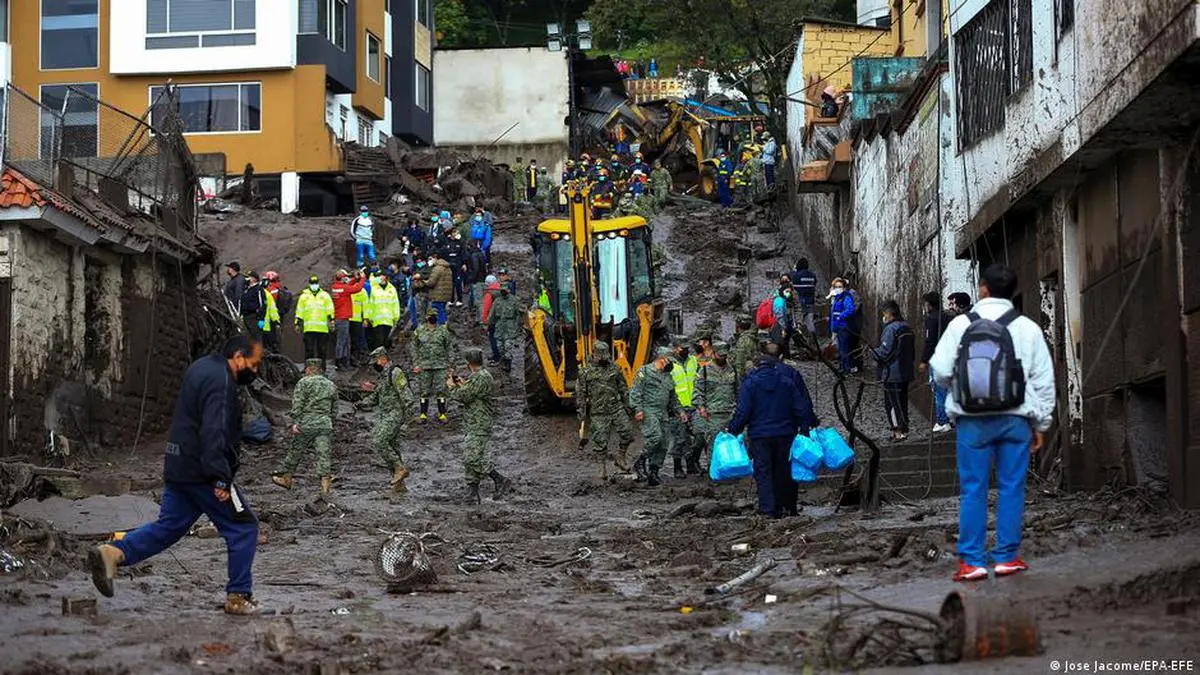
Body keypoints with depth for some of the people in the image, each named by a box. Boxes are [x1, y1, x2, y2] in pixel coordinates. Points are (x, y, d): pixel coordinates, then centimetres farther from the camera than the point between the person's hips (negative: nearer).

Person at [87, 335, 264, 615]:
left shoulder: (202, 369, 16)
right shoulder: (220, 382, -18)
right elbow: (213, 432, -27)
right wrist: (220, 478, -30)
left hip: (178, 468, 9)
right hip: (202, 473, -9)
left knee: (168, 527, 11)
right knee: (243, 528, 2)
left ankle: (113, 553, -6)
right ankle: (238, 597, 5)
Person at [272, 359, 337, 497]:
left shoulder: (304, 382, -2)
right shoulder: (331, 385, 15)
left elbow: (297, 404, -10)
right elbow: (334, 409, 19)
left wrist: (295, 422, -11)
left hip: (306, 423, -4)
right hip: (326, 424, 4)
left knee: (295, 451, 12)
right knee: (324, 455, 0)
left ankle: (287, 480, 27)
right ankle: (325, 489, -5)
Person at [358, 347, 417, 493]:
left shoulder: (395, 373, -11)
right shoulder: (381, 376, 19)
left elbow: (405, 393, -18)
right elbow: (375, 397, 23)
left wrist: (408, 413, -24)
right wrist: (363, 403, 4)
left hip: (395, 415, -10)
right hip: (384, 415, 10)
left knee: (380, 443, -18)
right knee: (392, 448, 7)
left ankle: (400, 469, -10)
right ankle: (398, 484, 9)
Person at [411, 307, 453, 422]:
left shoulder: (443, 331, 4)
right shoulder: (419, 331, 4)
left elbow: (449, 348, 6)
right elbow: (413, 347, 6)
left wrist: (450, 364, 0)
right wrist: (416, 363, -2)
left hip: (440, 365, 0)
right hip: (424, 365, 0)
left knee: (441, 390, 0)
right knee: (424, 391, 4)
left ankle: (442, 414, 7)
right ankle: (423, 414, 12)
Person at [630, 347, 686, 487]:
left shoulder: (667, 376, 22)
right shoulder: (645, 371, -1)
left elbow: (673, 397, 31)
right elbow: (635, 392, -7)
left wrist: (679, 411, 21)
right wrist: (638, 409, -16)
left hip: (664, 414, 8)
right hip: (649, 411, -8)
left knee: (664, 444, 1)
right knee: (655, 436, -25)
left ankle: (653, 473, 8)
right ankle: (640, 463, -10)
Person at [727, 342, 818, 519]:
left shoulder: (750, 382, -6)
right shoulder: (788, 380, 0)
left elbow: (743, 411, -9)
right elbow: (802, 407, 2)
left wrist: (733, 430, 1)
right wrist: (808, 425, 12)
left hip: (759, 434, -2)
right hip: (785, 433, 2)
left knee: (763, 472, 1)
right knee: (784, 472, 12)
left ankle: (769, 509, -9)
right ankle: (787, 507, 16)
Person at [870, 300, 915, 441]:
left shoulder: (891, 329, -18)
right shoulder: (906, 327, 10)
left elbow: (884, 352, -20)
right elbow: (911, 350, 17)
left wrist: (872, 350, -2)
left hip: (892, 374, -9)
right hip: (906, 373, 9)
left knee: (892, 402, -2)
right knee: (902, 402, 15)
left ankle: (899, 431, -3)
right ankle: (904, 429, 20)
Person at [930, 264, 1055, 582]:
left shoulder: (960, 325, -3)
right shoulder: (1027, 328, 1)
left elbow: (940, 371, -3)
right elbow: (1044, 380, 5)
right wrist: (1041, 424, 14)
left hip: (972, 421, 0)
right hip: (1015, 419, 0)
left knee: (973, 489, 4)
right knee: (1011, 487, 7)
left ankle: (971, 561, 4)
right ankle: (1007, 557, 10)